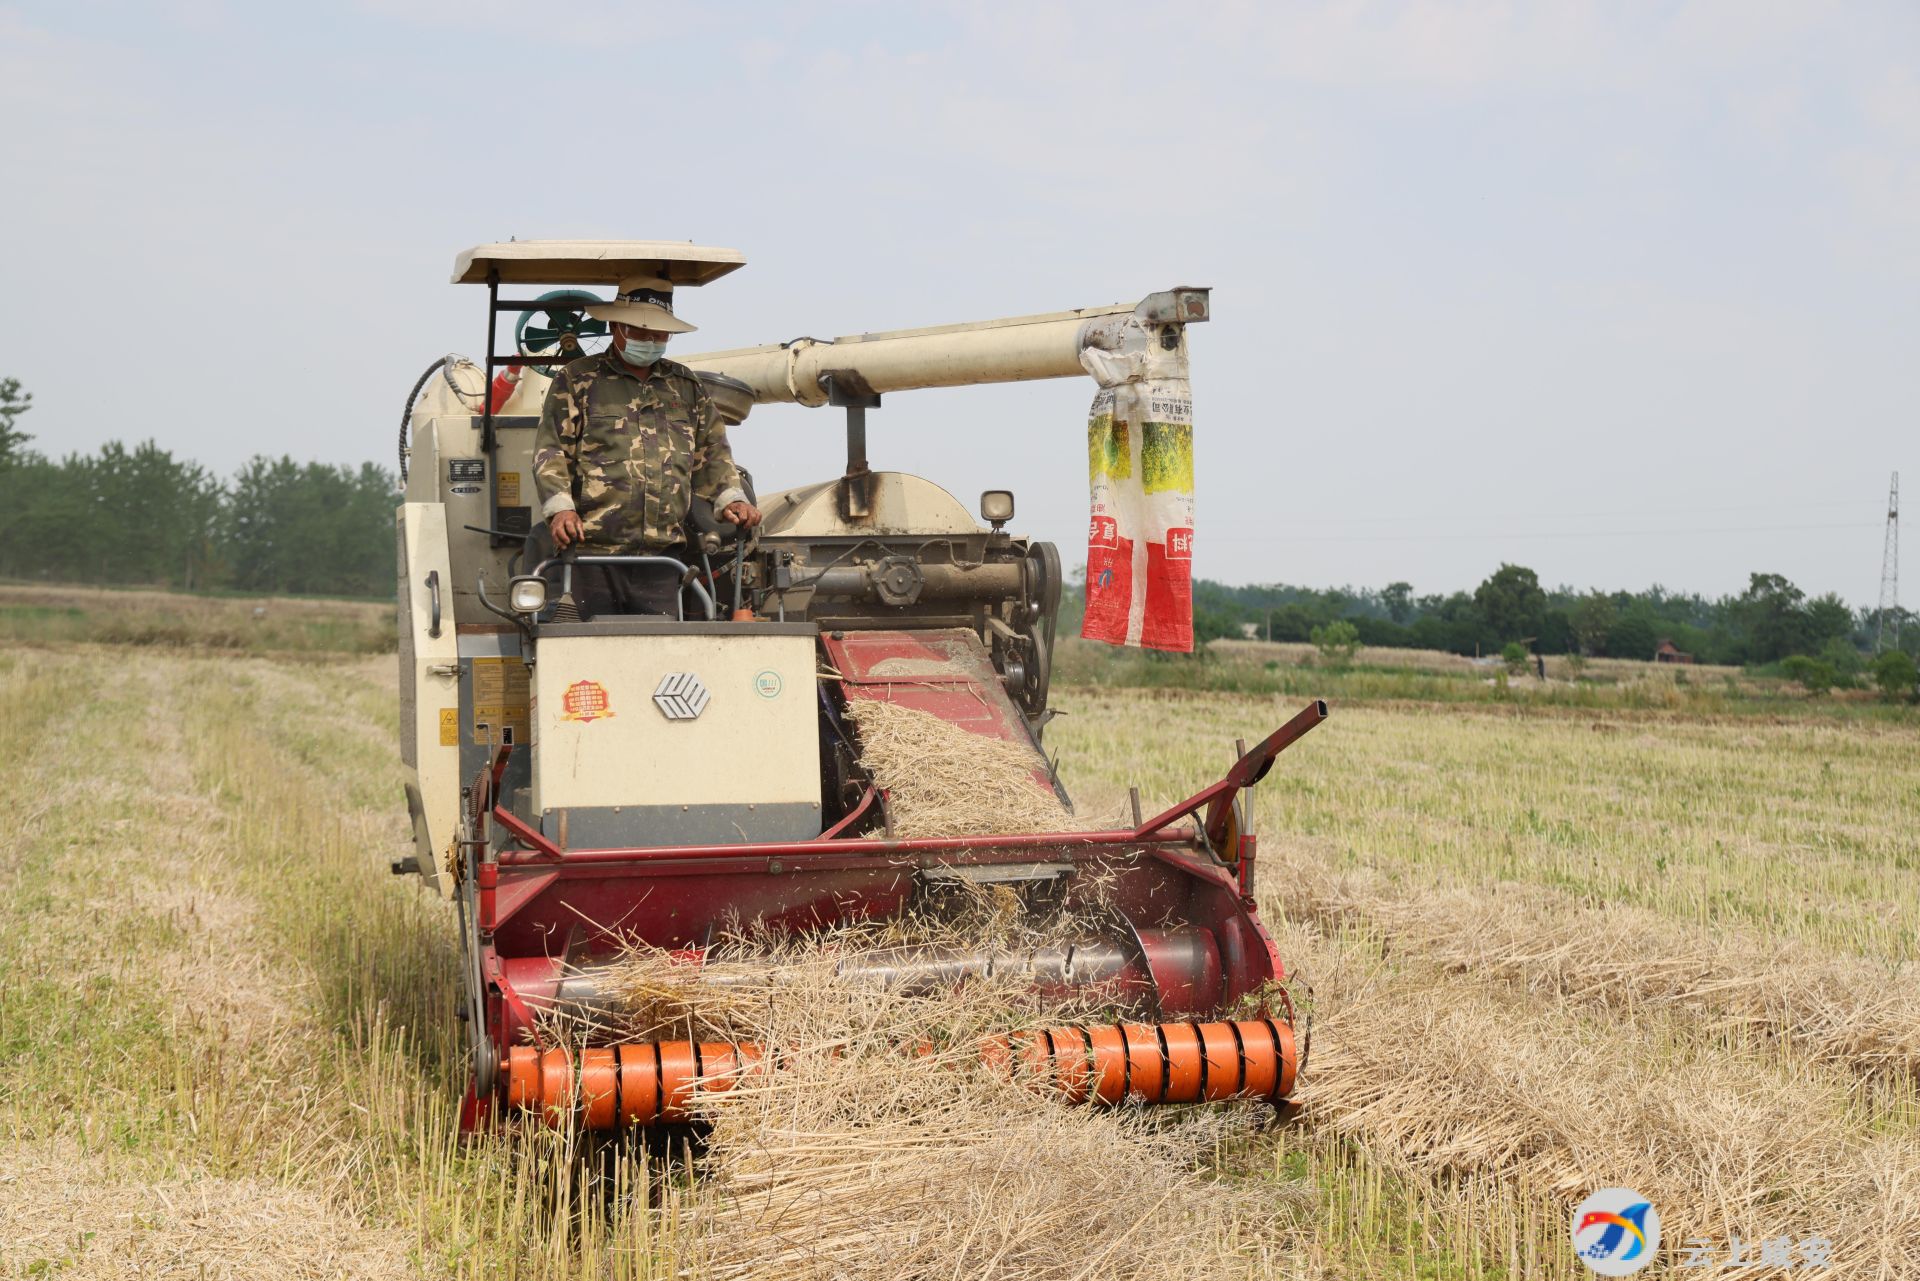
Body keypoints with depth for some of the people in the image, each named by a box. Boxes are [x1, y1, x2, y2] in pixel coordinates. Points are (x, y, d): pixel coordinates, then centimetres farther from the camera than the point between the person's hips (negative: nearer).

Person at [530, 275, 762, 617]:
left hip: (661, 555, 3)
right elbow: (550, 450, 3)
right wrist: (559, 508, -12)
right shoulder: (577, 380, 8)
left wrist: (730, 497, 6)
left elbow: (711, 451, 24)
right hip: (594, 550, -3)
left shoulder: (686, 385, 20)